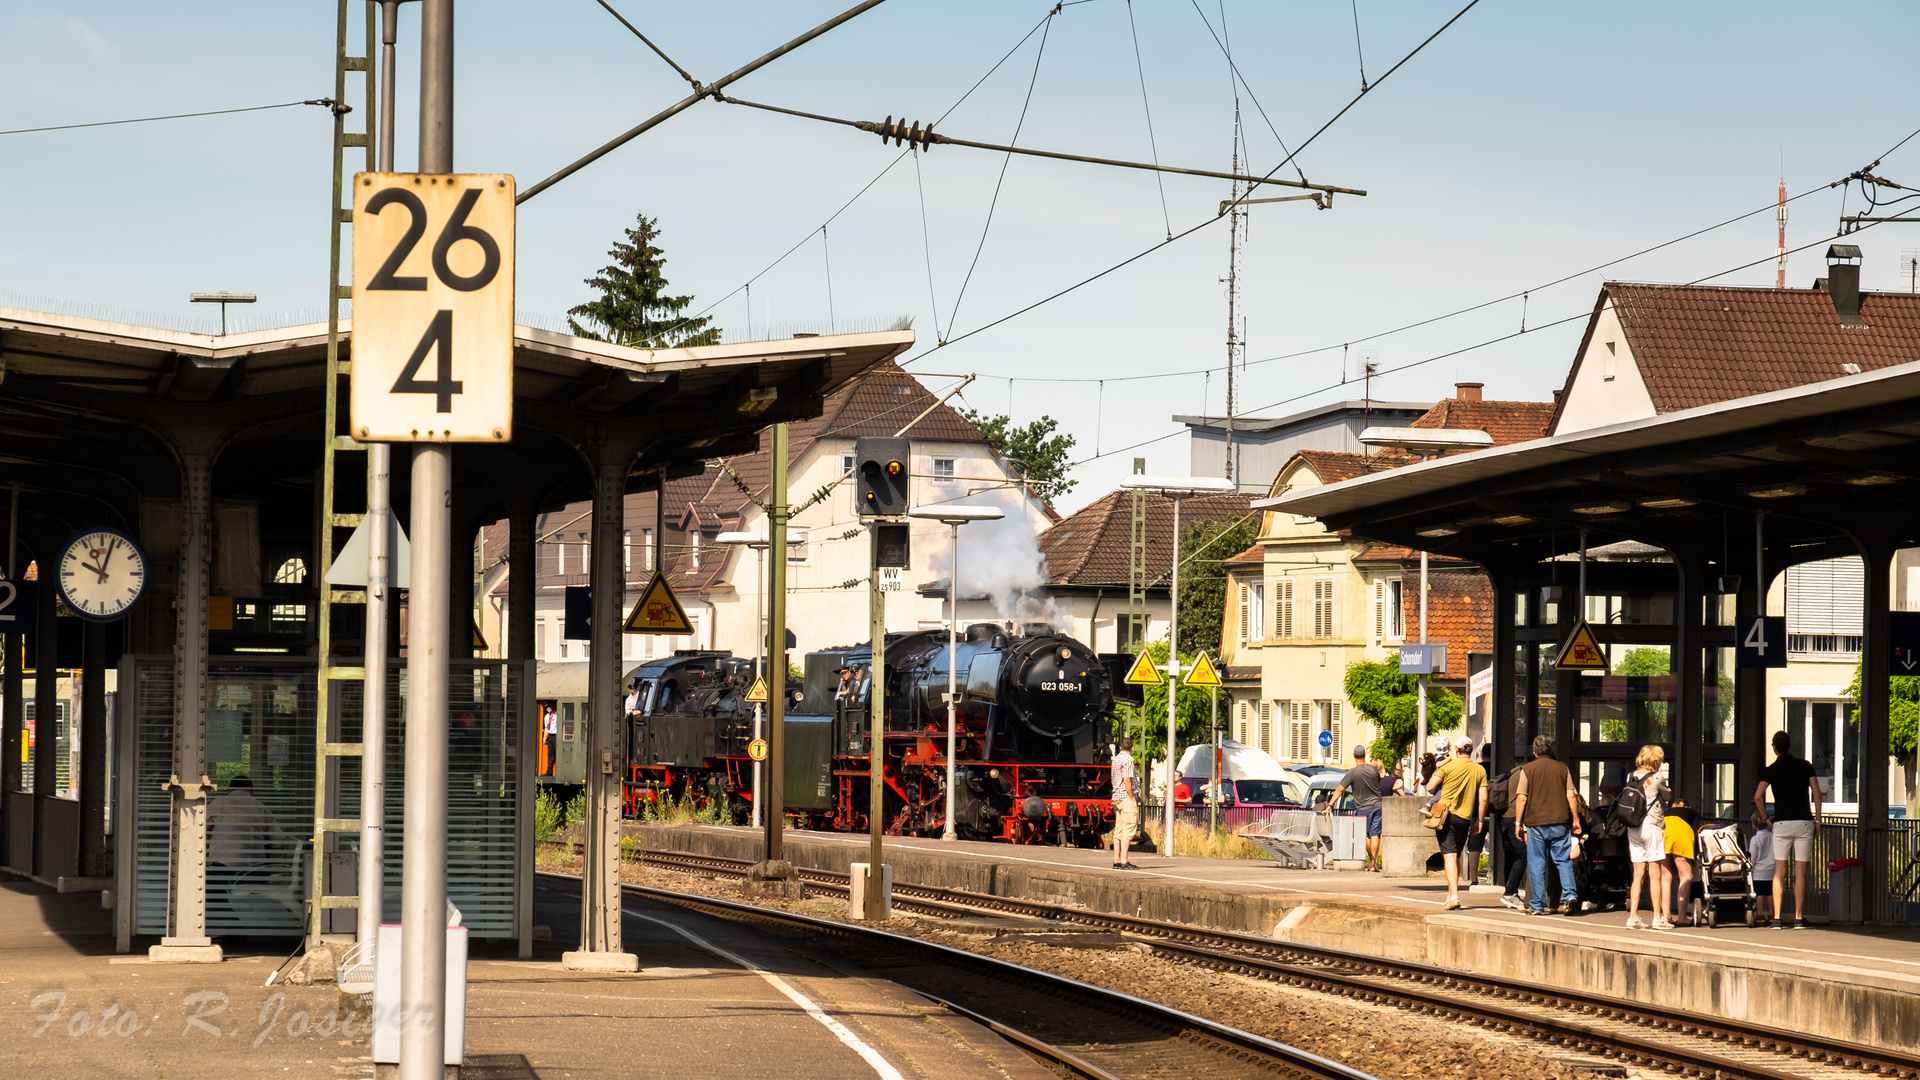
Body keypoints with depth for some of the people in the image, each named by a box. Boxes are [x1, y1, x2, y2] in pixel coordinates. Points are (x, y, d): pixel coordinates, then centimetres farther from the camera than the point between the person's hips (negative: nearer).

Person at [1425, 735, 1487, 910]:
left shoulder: (1448, 766, -5)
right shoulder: (1480, 770, 4)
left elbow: (1430, 787, -5)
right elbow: (1483, 799, 0)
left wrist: (1439, 794, 17)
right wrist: (1480, 821, 8)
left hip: (1446, 814, -4)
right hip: (1465, 818, 4)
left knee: (1449, 855, -9)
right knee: (1456, 856, 18)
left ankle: (1454, 895, -22)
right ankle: (1451, 894, 26)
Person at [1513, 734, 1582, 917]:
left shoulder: (1527, 769, 0)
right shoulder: (1562, 768, 6)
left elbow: (1521, 798, -3)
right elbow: (1571, 796, 4)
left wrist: (1518, 823, 3)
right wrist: (1575, 820, 11)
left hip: (1535, 822, -2)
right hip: (1560, 822, 2)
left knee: (1536, 863, 4)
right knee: (1563, 861, 6)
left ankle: (1537, 905, 4)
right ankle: (1570, 896, -12)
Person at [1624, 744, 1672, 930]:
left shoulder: (1630, 776, 7)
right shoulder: (1657, 778, -7)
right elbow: (1666, 797, 6)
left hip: (1632, 828, 5)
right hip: (1651, 824, -5)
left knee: (1638, 874, 8)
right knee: (1655, 874, -1)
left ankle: (1633, 916, 5)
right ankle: (1658, 917, -1)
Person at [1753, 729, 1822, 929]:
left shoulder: (1770, 770, 3)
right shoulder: (1804, 766, 5)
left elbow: (1758, 796, -9)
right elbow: (1816, 793, -2)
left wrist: (1766, 817, 6)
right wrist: (1817, 819, 4)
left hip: (1781, 823, 0)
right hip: (1804, 822, 0)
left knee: (1779, 872, 4)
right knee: (1800, 872, 1)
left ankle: (1777, 917, -4)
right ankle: (1799, 918, -1)